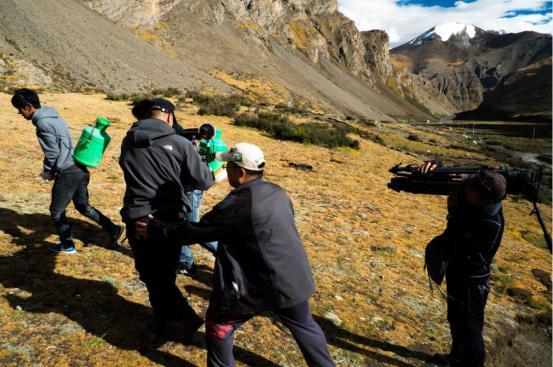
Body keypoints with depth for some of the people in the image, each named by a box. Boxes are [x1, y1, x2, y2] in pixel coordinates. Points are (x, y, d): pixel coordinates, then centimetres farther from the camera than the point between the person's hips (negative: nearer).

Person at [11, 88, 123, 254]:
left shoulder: (43, 122, -15)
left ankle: (67, 245, 22)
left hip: (68, 173, -9)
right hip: (80, 169, 9)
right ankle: (114, 229, 19)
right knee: (83, 206, 20)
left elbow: (53, 153, -16)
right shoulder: (52, 116, 15)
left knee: (56, 210, 8)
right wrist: (50, 170, 16)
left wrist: (47, 172, 1)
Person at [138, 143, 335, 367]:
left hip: (260, 285, -7)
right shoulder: (277, 192, 1)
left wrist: (156, 229, 0)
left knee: (218, 324, 16)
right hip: (294, 277, 7)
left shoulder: (237, 205, -21)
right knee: (303, 324, 28)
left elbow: (195, 232, -13)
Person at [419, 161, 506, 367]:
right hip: (458, 273, 9)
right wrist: (433, 166, -26)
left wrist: (454, 211, -26)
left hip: (470, 282, -9)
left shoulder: (491, 226, -34)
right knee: (456, 320, 27)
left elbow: (457, 249, -31)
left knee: (468, 327, 11)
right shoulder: (472, 201, -12)